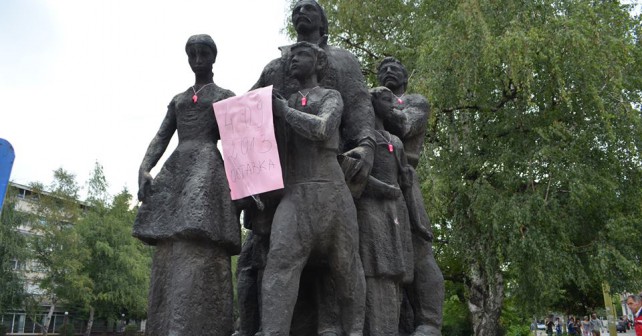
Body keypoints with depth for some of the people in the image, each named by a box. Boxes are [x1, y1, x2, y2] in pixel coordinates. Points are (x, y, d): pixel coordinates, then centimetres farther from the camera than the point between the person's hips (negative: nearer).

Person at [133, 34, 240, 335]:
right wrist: (144, 169, -4)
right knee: (168, 257, -2)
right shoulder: (177, 100, 26)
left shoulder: (226, 96, 14)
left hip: (207, 169, -5)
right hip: (174, 172, 5)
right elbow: (160, 139, 15)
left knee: (197, 254, -18)